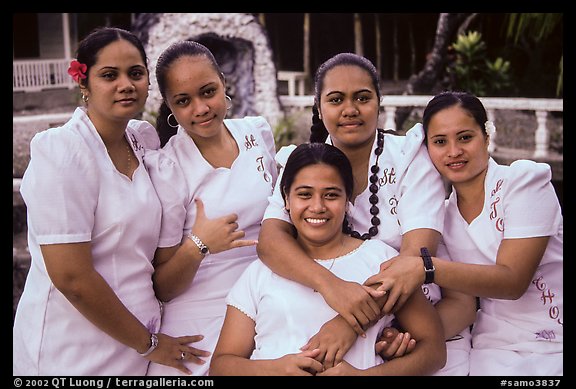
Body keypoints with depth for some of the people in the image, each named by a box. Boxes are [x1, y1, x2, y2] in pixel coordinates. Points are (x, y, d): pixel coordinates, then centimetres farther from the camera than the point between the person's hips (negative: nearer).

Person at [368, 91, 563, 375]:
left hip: (549, 350, -3)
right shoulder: (443, 214, 7)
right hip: (492, 350, 3)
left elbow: (512, 281, -17)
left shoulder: (525, 180, -7)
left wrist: (425, 267, -29)